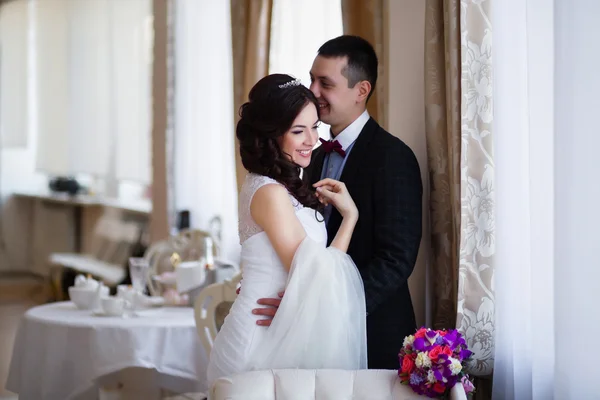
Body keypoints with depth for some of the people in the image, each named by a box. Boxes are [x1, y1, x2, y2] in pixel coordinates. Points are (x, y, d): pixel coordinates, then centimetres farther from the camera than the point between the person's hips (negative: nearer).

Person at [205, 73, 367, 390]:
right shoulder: (270, 193, -19)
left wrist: (314, 204, 8)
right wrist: (349, 215, -11)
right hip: (263, 338, -9)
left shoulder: (284, 187, 9)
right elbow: (314, 276, -19)